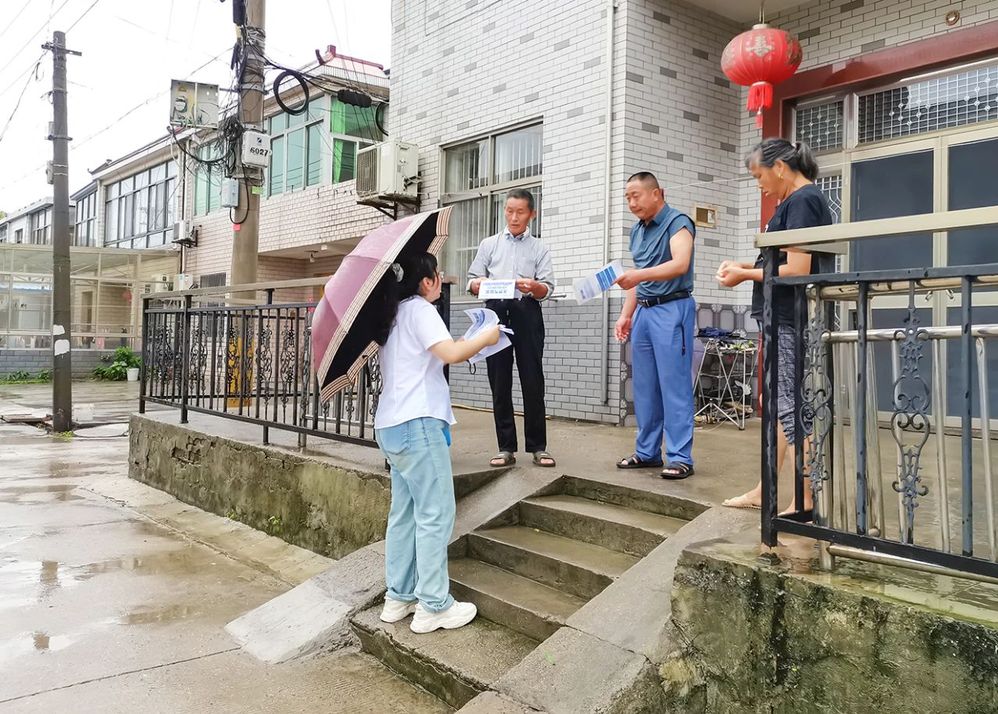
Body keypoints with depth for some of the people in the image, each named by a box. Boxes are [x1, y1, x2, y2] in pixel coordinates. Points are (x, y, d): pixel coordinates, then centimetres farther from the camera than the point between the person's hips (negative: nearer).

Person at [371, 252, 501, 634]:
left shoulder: (391, 315, 18)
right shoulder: (419, 309, -9)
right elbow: (452, 353, -20)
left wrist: (462, 348, 20)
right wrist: (486, 338, -5)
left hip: (390, 427, 10)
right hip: (419, 423, -10)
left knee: (404, 513, 13)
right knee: (435, 514, -4)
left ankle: (399, 598, 19)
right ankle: (434, 606, 0)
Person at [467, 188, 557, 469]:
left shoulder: (539, 249, 14)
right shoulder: (489, 245, 18)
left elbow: (547, 289, 3)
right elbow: (472, 281, 11)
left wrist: (533, 286, -20)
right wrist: (478, 284, -13)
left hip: (526, 314, -1)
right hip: (496, 312, 1)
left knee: (532, 382, -2)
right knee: (499, 383, 1)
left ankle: (538, 446, 6)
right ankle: (506, 447, 8)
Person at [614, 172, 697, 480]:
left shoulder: (677, 222, -7)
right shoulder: (637, 230, 16)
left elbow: (680, 264, -23)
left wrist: (639, 275, -35)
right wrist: (626, 314, 14)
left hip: (672, 309, -8)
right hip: (644, 311, 8)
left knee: (674, 385, -7)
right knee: (644, 387, 9)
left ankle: (680, 457, -3)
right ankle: (647, 452, 18)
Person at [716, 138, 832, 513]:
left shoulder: (801, 201, -14)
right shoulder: (799, 201, 17)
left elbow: (797, 271, -21)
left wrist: (746, 275, -11)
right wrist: (747, 266, 7)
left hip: (792, 323, -11)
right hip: (783, 320, 11)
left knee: (793, 410, -6)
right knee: (776, 405, 14)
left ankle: (806, 503, 3)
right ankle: (764, 490, 23)